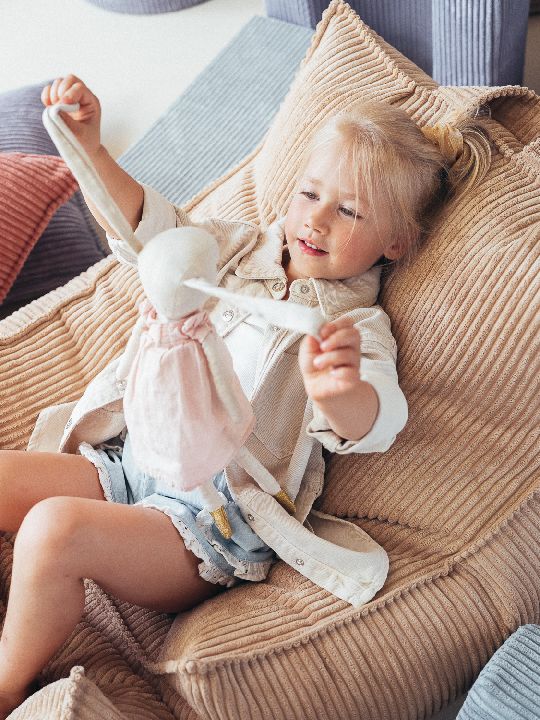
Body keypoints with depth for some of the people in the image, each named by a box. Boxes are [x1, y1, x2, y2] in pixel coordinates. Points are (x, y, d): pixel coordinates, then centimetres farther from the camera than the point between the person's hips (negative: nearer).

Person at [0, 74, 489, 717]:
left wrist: (338, 391, -52)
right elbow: (146, 226, 14)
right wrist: (88, 147, -3)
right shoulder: (241, 251, 12)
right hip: (127, 458, 7)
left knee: (54, 528, -30)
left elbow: (372, 426, -26)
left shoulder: (357, 327, -7)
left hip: (211, 515, -7)